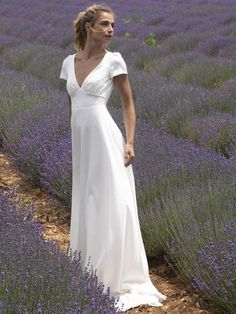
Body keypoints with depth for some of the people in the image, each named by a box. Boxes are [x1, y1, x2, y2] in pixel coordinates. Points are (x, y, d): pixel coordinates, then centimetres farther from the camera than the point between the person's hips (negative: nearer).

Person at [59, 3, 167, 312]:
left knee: (112, 206, -4)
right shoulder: (69, 62, 10)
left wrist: (130, 142, -10)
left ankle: (118, 278, 2)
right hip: (81, 142, 6)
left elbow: (128, 104, 0)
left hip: (104, 139, -6)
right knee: (87, 206, 13)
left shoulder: (114, 60, -3)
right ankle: (91, 274, 26)